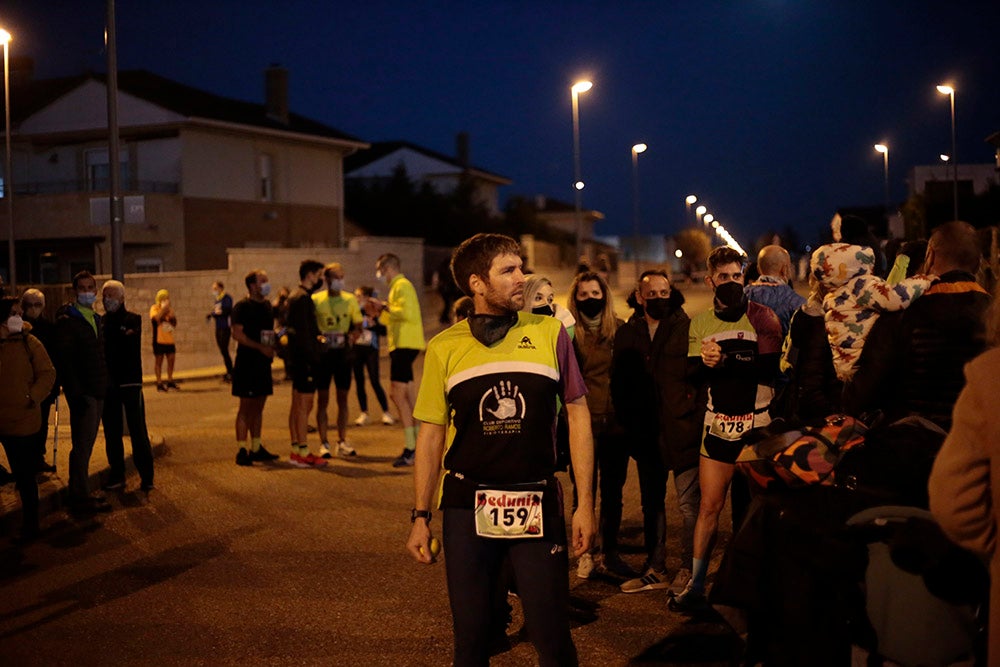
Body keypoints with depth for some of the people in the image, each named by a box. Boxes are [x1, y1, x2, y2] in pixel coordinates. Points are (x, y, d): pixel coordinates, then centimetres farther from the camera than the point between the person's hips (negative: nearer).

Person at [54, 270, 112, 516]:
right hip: (82, 392, -8)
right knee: (82, 445, -5)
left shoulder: (95, 319, 15)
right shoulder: (67, 320, -11)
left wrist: (103, 386, 14)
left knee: (87, 443, 13)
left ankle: (81, 494, 21)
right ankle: (80, 500, 1)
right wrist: (76, 393, -21)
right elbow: (64, 360, -16)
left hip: (96, 391, 8)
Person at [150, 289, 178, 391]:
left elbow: (174, 324, 13)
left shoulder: (169, 309, 12)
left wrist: (173, 317, -5)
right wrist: (164, 309, -18)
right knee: (158, 360, 1)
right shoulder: (154, 308, -4)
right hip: (159, 339, -6)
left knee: (171, 359, 8)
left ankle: (170, 381, 21)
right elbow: (156, 318, -24)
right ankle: (159, 383, 5)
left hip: (169, 339, 6)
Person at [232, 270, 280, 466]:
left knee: (259, 406, 12)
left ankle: (256, 449, 20)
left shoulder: (267, 305, 15)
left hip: (263, 362, 8)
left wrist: (273, 347, 10)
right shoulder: (242, 306, -9)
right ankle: (241, 451, -2)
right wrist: (261, 347, -21)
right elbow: (237, 334, -18)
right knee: (246, 406, -6)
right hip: (247, 363, -8)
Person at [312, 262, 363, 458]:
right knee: (322, 399, 0)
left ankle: (342, 442, 13)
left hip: (343, 352, 2)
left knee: (342, 398, 6)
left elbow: (357, 326, 9)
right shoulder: (316, 300, 1)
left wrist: (351, 337, -11)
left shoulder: (350, 300, 7)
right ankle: (324, 443, 4)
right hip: (323, 352, -2)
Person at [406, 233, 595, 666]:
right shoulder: (444, 348, 1)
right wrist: (420, 517, 5)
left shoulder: (549, 333, 0)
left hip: (538, 506, -1)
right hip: (466, 508, 1)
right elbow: (431, 435, 6)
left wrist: (586, 503, -1)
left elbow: (578, 415, 3)